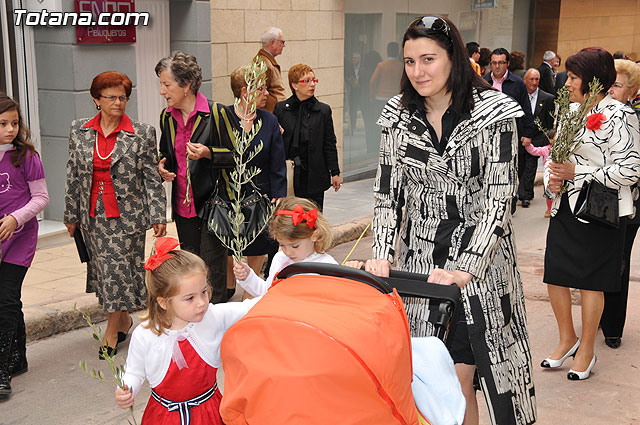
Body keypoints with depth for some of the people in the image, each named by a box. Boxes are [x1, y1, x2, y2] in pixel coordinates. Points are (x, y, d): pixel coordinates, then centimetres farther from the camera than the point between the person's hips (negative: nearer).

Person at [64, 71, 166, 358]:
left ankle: (112, 330, 13)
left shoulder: (142, 134, -4)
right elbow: (73, 175, 10)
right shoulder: (79, 131, 5)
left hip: (127, 214, -3)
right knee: (105, 270, 10)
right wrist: (72, 214, 11)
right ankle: (124, 320, 29)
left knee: (120, 270, -2)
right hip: (93, 216, 3)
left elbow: (152, 179, -3)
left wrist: (158, 217, -7)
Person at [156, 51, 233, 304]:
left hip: (212, 204, -6)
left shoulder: (216, 113, -10)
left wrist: (208, 153, -22)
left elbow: (237, 156, -6)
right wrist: (162, 167, 2)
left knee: (212, 271, -3)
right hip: (183, 206, 6)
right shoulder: (167, 117, 9)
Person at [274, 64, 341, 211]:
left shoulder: (323, 110, 4)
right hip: (287, 176, 0)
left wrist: (335, 172, 4)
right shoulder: (281, 109, 3)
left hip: (314, 177, 0)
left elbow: (330, 144, 6)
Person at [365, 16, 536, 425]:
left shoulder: (493, 112, -9)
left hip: (480, 259, -3)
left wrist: (464, 271, -23)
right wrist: (382, 256, -8)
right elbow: (387, 193, 7)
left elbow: (499, 199, -14)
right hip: (419, 260, 3)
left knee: (460, 376, -2)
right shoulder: (398, 115, 3)